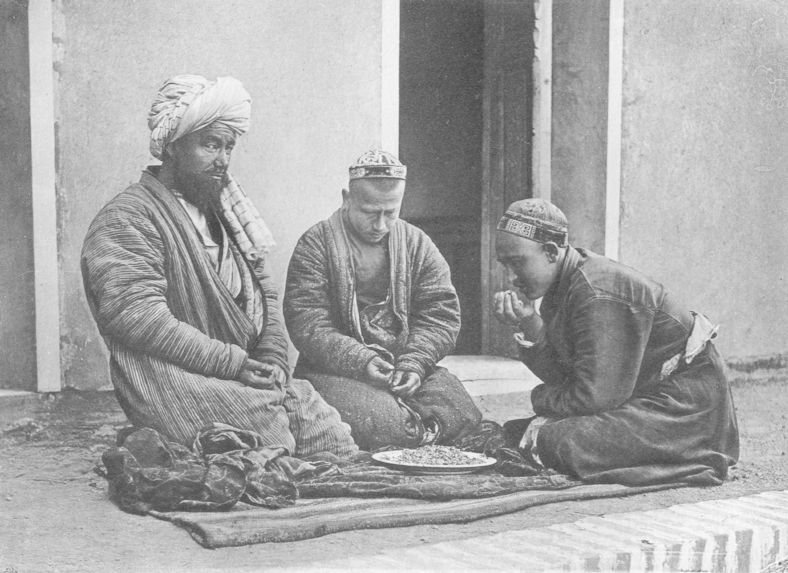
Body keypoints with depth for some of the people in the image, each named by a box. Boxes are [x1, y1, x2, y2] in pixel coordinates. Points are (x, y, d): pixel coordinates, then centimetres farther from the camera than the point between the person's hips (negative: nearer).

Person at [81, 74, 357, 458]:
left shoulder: (222, 214, 21)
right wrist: (232, 362, -18)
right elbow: (139, 317, -18)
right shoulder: (126, 221, -6)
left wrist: (273, 360, 1)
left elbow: (263, 292, 20)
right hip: (176, 380, -7)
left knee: (336, 443, -11)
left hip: (248, 375, 7)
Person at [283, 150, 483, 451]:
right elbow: (306, 324, -8)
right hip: (335, 370, -4)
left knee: (462, 416, -21)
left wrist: (414, 364, -12)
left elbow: (441, 315, 6)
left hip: (411, 370, 4)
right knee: (381, 423, -35)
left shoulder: (418, 245, 12)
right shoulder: (316, 244, 0)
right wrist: (360, 362, -21)